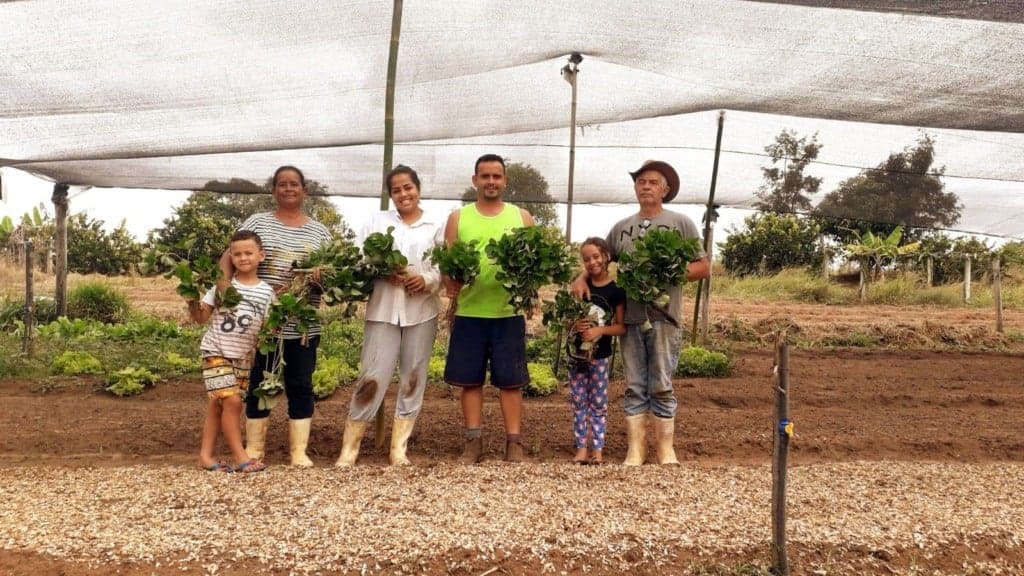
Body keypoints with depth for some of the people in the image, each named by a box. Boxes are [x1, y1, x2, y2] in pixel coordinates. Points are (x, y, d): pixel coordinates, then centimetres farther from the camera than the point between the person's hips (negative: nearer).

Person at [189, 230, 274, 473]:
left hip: (244, 356, 3)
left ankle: (206, 455, 19)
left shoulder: (266, 292, 3)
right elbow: (201, 318, 2)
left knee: (216, 405, 10)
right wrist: (193, 302, -15)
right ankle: (240, 456, -3)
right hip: (216, 351, -3)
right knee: (232, 400, -13)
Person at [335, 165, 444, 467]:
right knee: (373, 377, -4)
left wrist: (427, 280, -15)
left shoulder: (436, 225, 9)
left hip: (422, 310, 1)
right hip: (383, 309, -1)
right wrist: (382, 271, -14)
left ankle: (399, 448, 15)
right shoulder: (376, 220, 10)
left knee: (413, 379, 5)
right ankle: (349, 447, 7)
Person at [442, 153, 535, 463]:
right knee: (470, 379, 4)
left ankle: (513, 442, 10)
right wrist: (450, 282, -15)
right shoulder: (458, 217, 8)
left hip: (509, 312, 0)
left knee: (510, 380, 3)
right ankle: (474, 441, 13)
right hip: (468, 312, 1)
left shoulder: (521, 216, 8)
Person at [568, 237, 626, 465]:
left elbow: (622, 326, -7)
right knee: (578, 402, 6)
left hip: (600, 354, -3)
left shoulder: (616, 289, -6)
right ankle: (581, 449, 12)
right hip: (577, 352, 3)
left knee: (598, 403, 5)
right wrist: (574, 325, -13)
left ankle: (598, 450, 11)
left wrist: (600, 330, -22)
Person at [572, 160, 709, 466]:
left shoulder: (681, 223, 4)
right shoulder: (620, 227, 13)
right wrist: (581, 278, 1)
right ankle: (636, 449, 12)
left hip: (664, 318, -3)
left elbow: (703, 267, 2)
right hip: (629, 319, 3)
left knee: (661, 387, 2)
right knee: (634, 388, 6)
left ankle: (665, 449, 12)